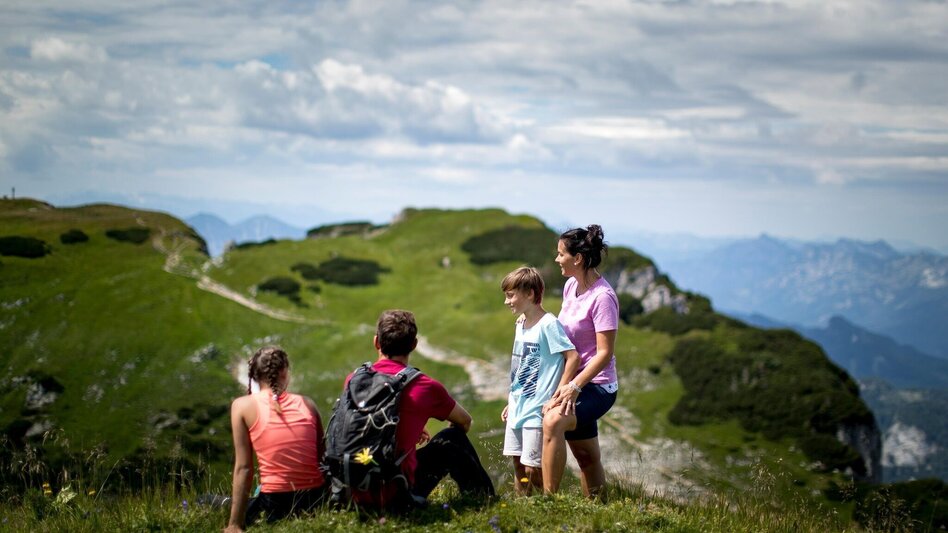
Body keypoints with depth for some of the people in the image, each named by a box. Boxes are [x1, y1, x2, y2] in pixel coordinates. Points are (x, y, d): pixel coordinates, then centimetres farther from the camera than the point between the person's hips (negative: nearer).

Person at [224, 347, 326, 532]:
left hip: (276, 504, -4)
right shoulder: (307, 404, 7)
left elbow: (243, 468, -4)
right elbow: (323, 459, 8)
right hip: (315, 500, 4)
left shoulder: (242, 406, -1)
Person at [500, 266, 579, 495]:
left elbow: (573, 357, -20)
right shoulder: (521, 324, 12)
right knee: (518, 466, 12)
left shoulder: (548, 324, -14)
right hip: (517, 408, 8)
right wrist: (511, 402, 18)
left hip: (537, 410, -8)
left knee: (532, 469, -8)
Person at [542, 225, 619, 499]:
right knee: (586, 458, 16)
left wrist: (574, 386, -26)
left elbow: (605, 353, -22)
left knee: (553, 421, -33)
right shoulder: (571, 285, 6)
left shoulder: (602, 297, -19)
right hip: (574, 382, 9)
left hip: (597, 386, -9)